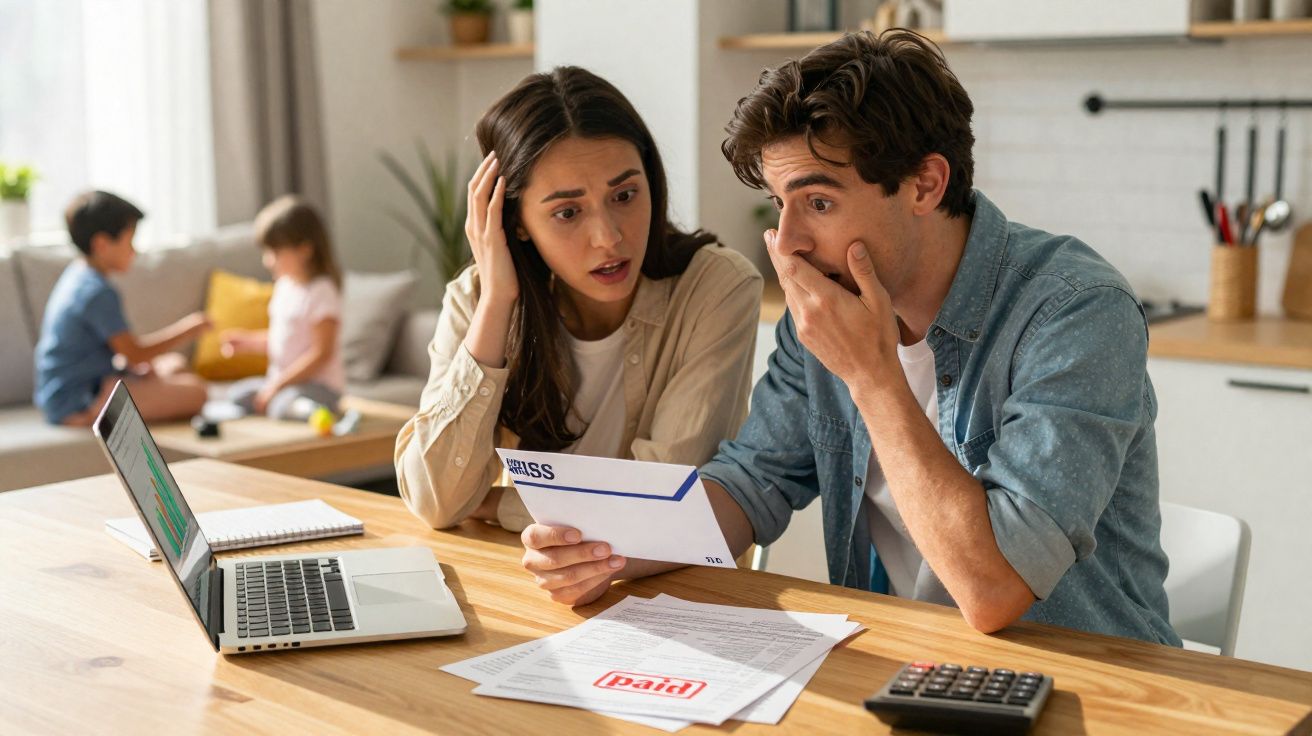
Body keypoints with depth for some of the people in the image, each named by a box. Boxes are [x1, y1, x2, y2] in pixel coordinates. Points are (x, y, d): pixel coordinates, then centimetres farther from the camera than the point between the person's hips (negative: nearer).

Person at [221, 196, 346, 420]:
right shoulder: (284, 285, 10)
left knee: (283, 407, -33)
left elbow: (321, 353, -21)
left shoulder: (321, 292, -18)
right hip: (283, 379, 10)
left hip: (319, 383, -10)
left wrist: (278, 384, -19)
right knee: (236, 394, 1)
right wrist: (248, 341, 6)